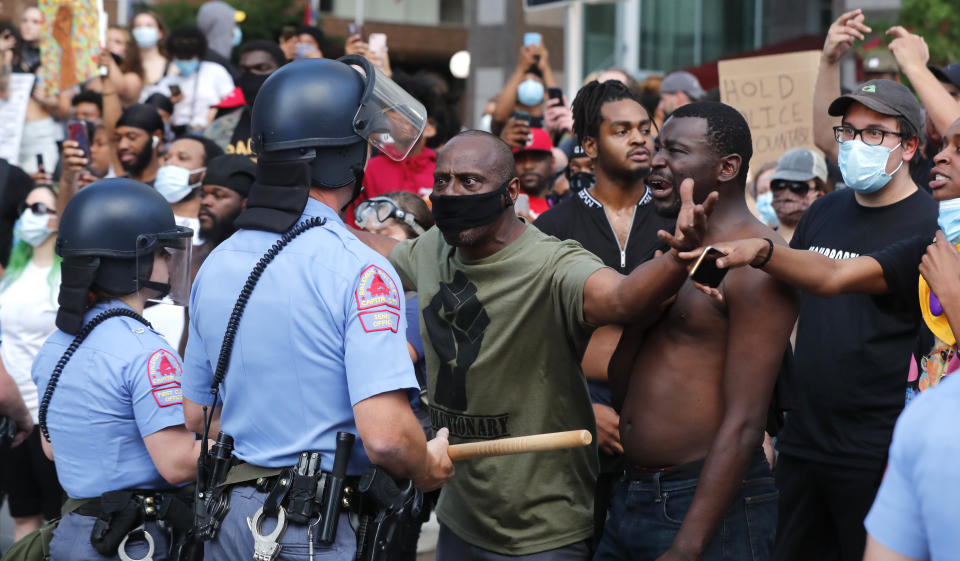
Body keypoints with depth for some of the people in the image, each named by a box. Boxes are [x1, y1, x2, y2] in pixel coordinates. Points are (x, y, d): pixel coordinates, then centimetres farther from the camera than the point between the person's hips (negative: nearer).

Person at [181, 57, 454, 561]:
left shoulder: (215, 264, 5)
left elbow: (195, 417, 13)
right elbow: (386, 435, -26)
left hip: (227, 520, 7)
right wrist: (428, 470, -6)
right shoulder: (359, 271, -17)